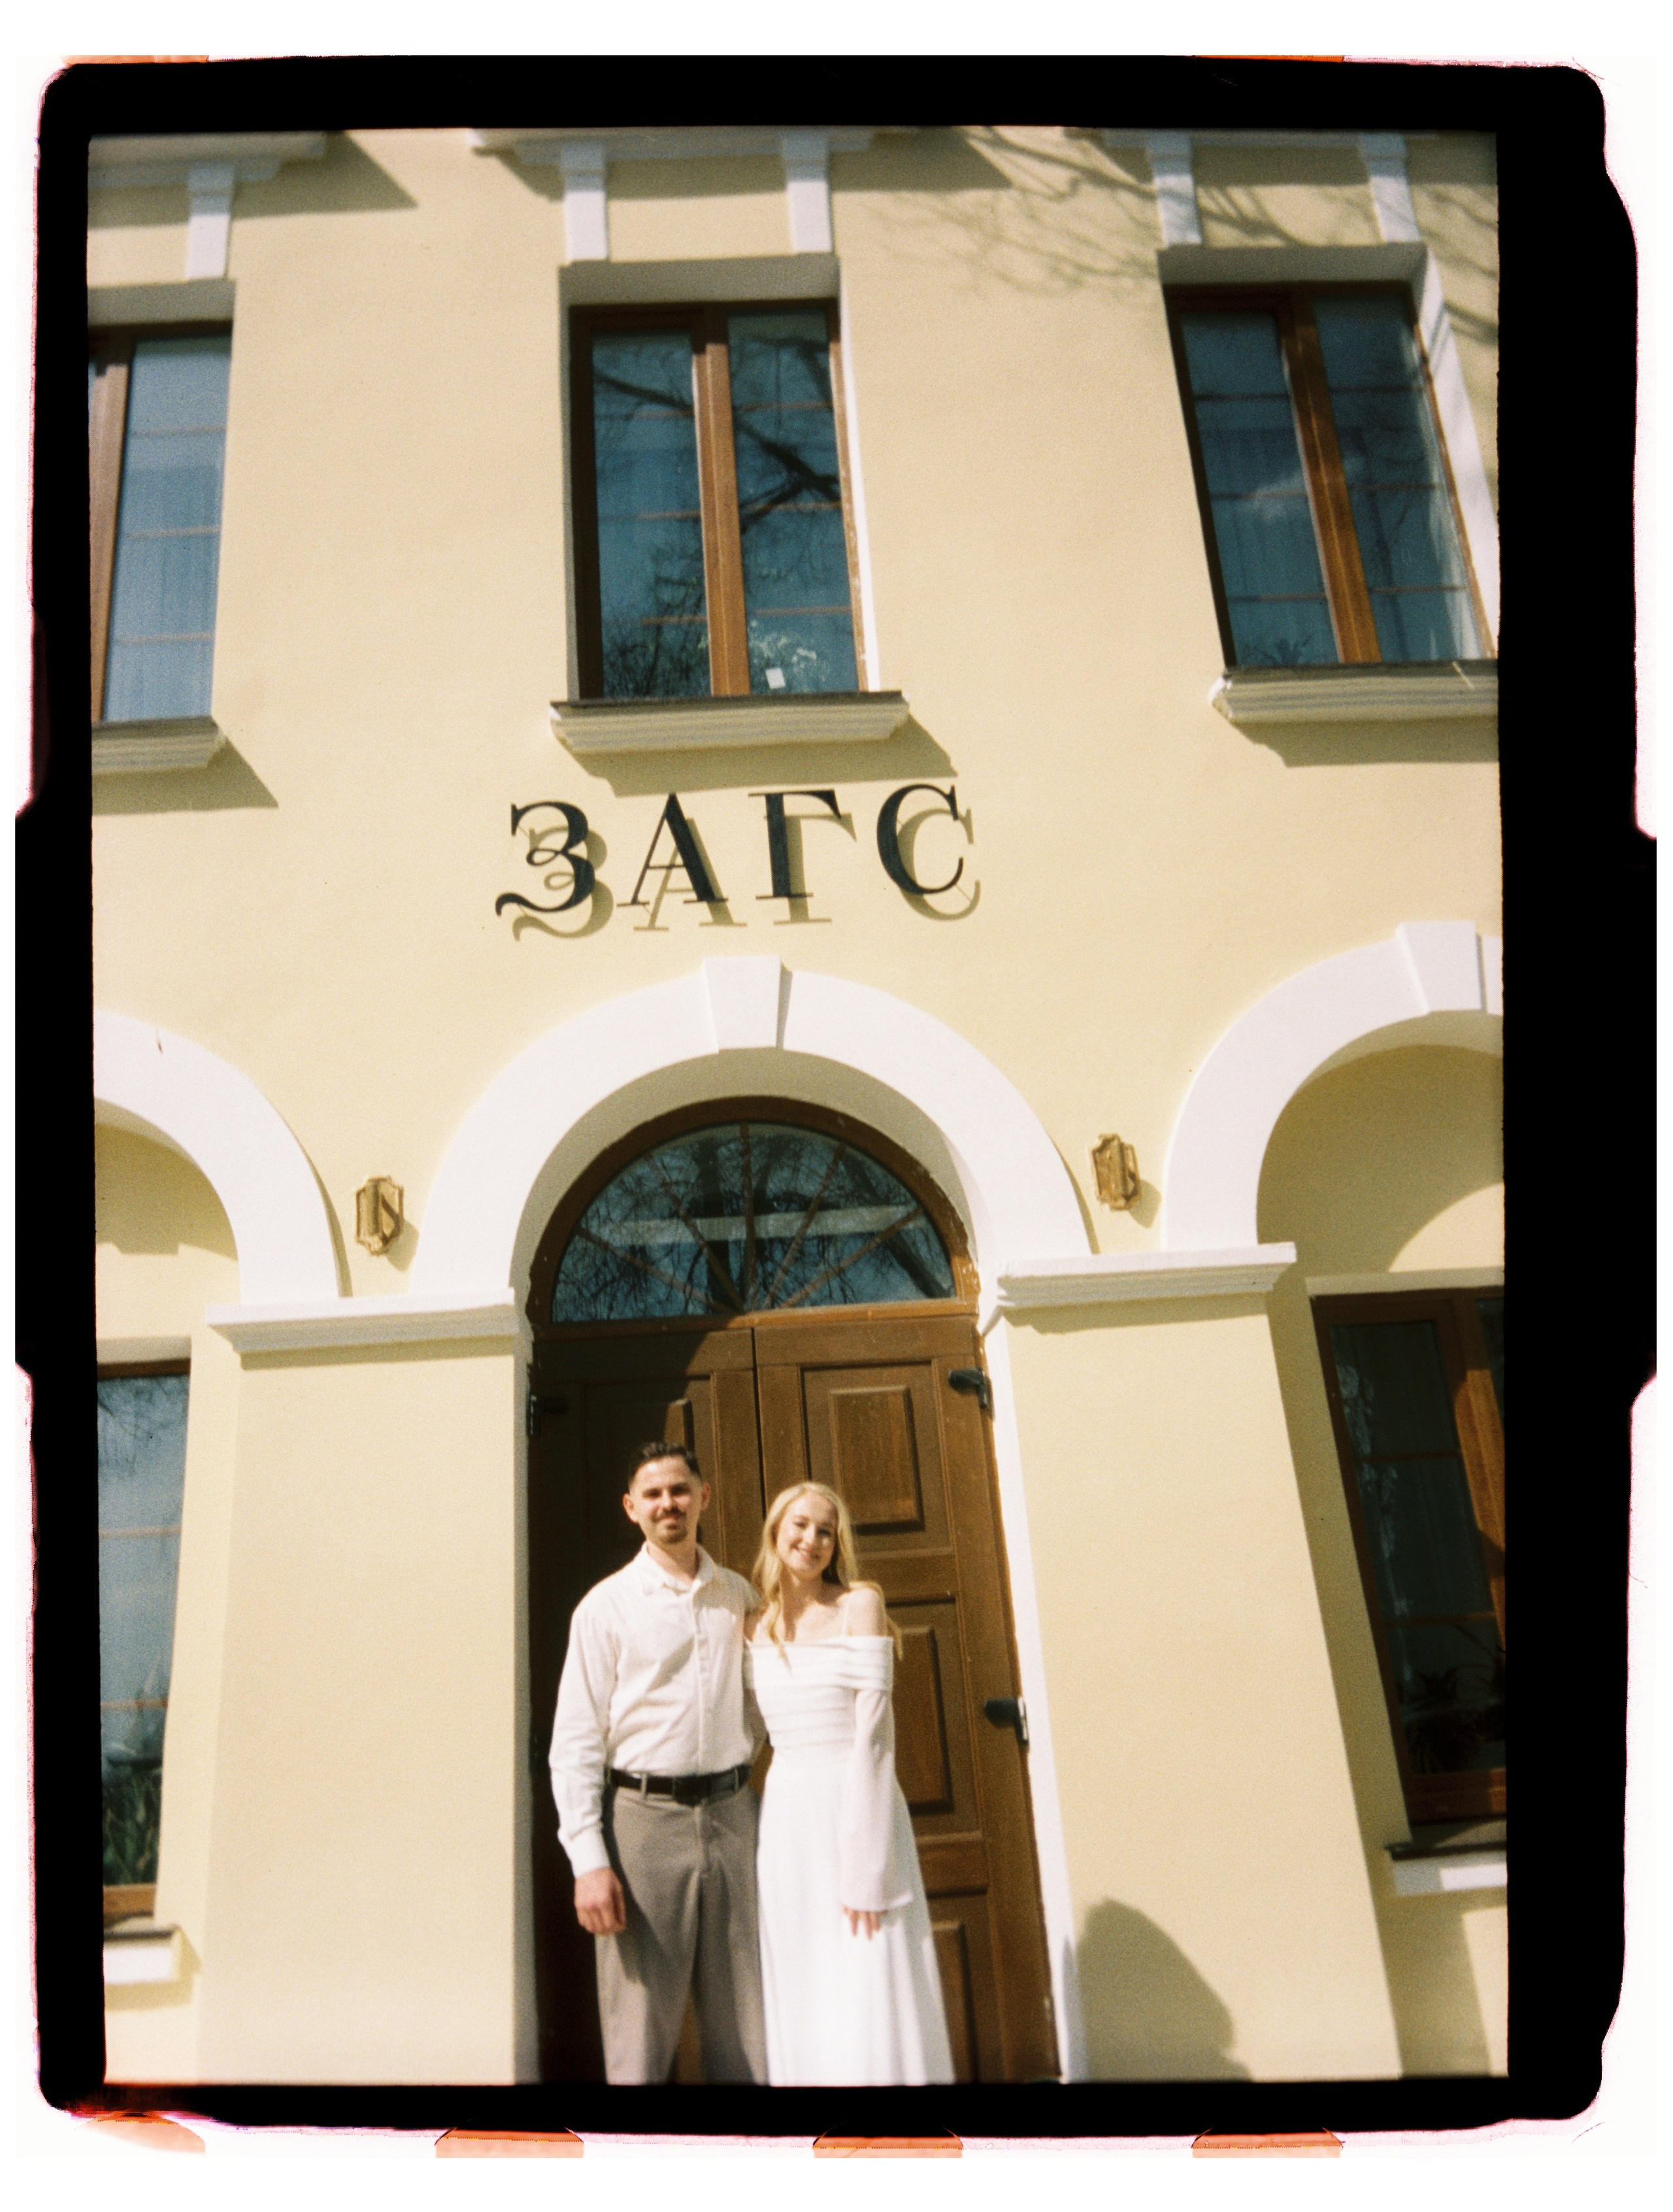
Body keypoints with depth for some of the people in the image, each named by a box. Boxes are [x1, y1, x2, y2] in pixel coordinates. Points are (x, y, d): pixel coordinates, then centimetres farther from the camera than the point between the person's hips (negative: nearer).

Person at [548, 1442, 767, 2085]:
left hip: (731, 1813, 3)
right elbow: (575, 1742, -4)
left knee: (744, 2021, 10)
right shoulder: (606, 1607, -2)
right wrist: (589, 1862, -10)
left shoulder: (740, 1597, 9)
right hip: (644, 1816, -3)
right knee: (641, 2024, 2)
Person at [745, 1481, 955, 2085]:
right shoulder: (757, 1628, 8)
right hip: (786, 1821, 5)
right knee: (799, 2006, 11)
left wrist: (865, 1866, -16)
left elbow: (874, 1731, -12)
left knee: (869, 2004, 1)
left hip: (859, 1813, -4)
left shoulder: (859, 1605, -7)